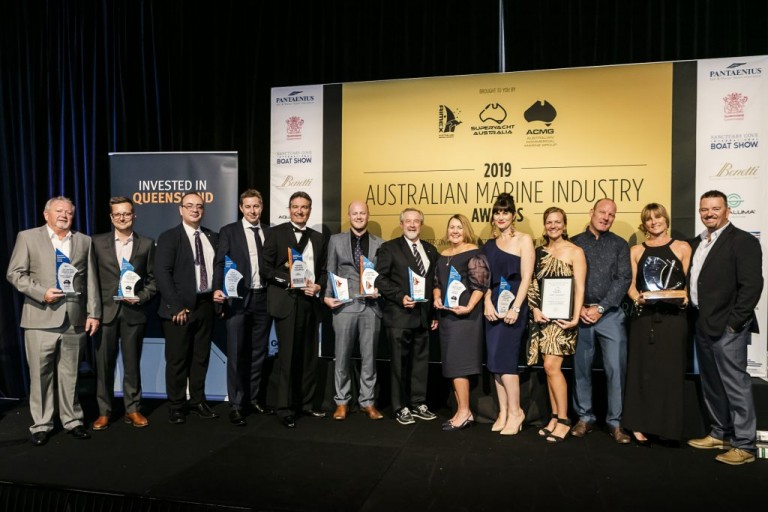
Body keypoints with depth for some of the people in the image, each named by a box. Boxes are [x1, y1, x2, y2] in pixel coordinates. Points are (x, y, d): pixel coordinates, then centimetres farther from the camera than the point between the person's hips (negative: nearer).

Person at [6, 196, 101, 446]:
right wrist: (41, 292, -15)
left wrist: (93, 313, 2)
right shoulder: (27, 237, 5)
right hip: (41, 318, -2)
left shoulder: (84, 241, 11)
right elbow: (15, 273, -1)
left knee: (70, 374, 10)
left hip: (74, 319, 2)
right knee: (40, 373, 4)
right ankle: (41, 425, 16)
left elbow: (91, 281, 8)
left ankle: (72, 420, 21)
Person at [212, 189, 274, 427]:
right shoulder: (228, 231, 2)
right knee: (236, 353, 0)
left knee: (258, 352, 11)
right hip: (237, 299, -3)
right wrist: (217, 289, -20)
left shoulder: (270, 232, 10)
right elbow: (220, 263, -6)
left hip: (263, 298, 3)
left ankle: (253, 399, 23)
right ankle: (236, 405, 9)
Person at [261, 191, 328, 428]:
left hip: (311, 302, 5)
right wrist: (291, 281, -15)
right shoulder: (276, 233, 1)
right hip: (286, 301, -5)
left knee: (309, 356, 10)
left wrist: (318, 286, -4)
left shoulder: (318, 238, 15)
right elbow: (266, 268, -6)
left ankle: (305, 403, 22)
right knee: (287, 356, -1)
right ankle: (285, 408, 10)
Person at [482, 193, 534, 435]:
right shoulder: (490, 245, 13)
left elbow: (526, 278, -9)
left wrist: (515, 308, -17)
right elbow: (486, 278, 10)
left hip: (513, 304, -5)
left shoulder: (524, 240, -2)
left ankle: (515, 411, 5)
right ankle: (503, 412, 16)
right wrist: (487, 303, -6)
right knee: (496, 360, 6)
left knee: (503, 357, -10)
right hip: (493, 306, 6)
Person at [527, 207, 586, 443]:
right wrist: (535, 309, -3)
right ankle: (555, 417, 18)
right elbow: (533, 284, 11)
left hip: (563, 316, -5)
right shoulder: (539, 252, 11)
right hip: (543, 316, 5)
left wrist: (575, 317, -15)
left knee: (552, 366, -11)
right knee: (550, 368, 8)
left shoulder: (575, 252, -2)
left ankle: (563, 419, 3)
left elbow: (580, 288, -7)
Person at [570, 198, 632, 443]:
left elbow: (623, 280, -2)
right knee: (581, 368, 7)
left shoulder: (619, 244, 7)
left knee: (616, 369, -2)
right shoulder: (574, 243, 8)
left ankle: (615, 422, 11)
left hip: (611, 314, 0)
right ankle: (585, 418, 20)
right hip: (580, 314, 1)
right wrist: (578, 308, -8)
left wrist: (600, 308, -11)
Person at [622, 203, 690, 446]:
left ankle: (669, 426, 11)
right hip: (643, 316, 1)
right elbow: (631, 285, 8)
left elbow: (689, 283, 7)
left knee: (670, 369, 1)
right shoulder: (636, 251, 11)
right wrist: (638, 298, -11)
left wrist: (685, 298, -12)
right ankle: (640, 425, 9)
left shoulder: (682, 248, 8)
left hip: (673, 316, -1)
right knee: (643, 369, 3)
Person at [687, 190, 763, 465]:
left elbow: (752, 285, -14)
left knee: (735, 385, -1)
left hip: (727, 327, -8)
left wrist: (734, 322, -17)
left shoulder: (743, 241, -8)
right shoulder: (697, 243, 14)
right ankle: (721, 433, 30)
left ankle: (744, 445, 10)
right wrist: (695, 318, 8)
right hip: (702, 325, 8)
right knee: (711, 385, 16)